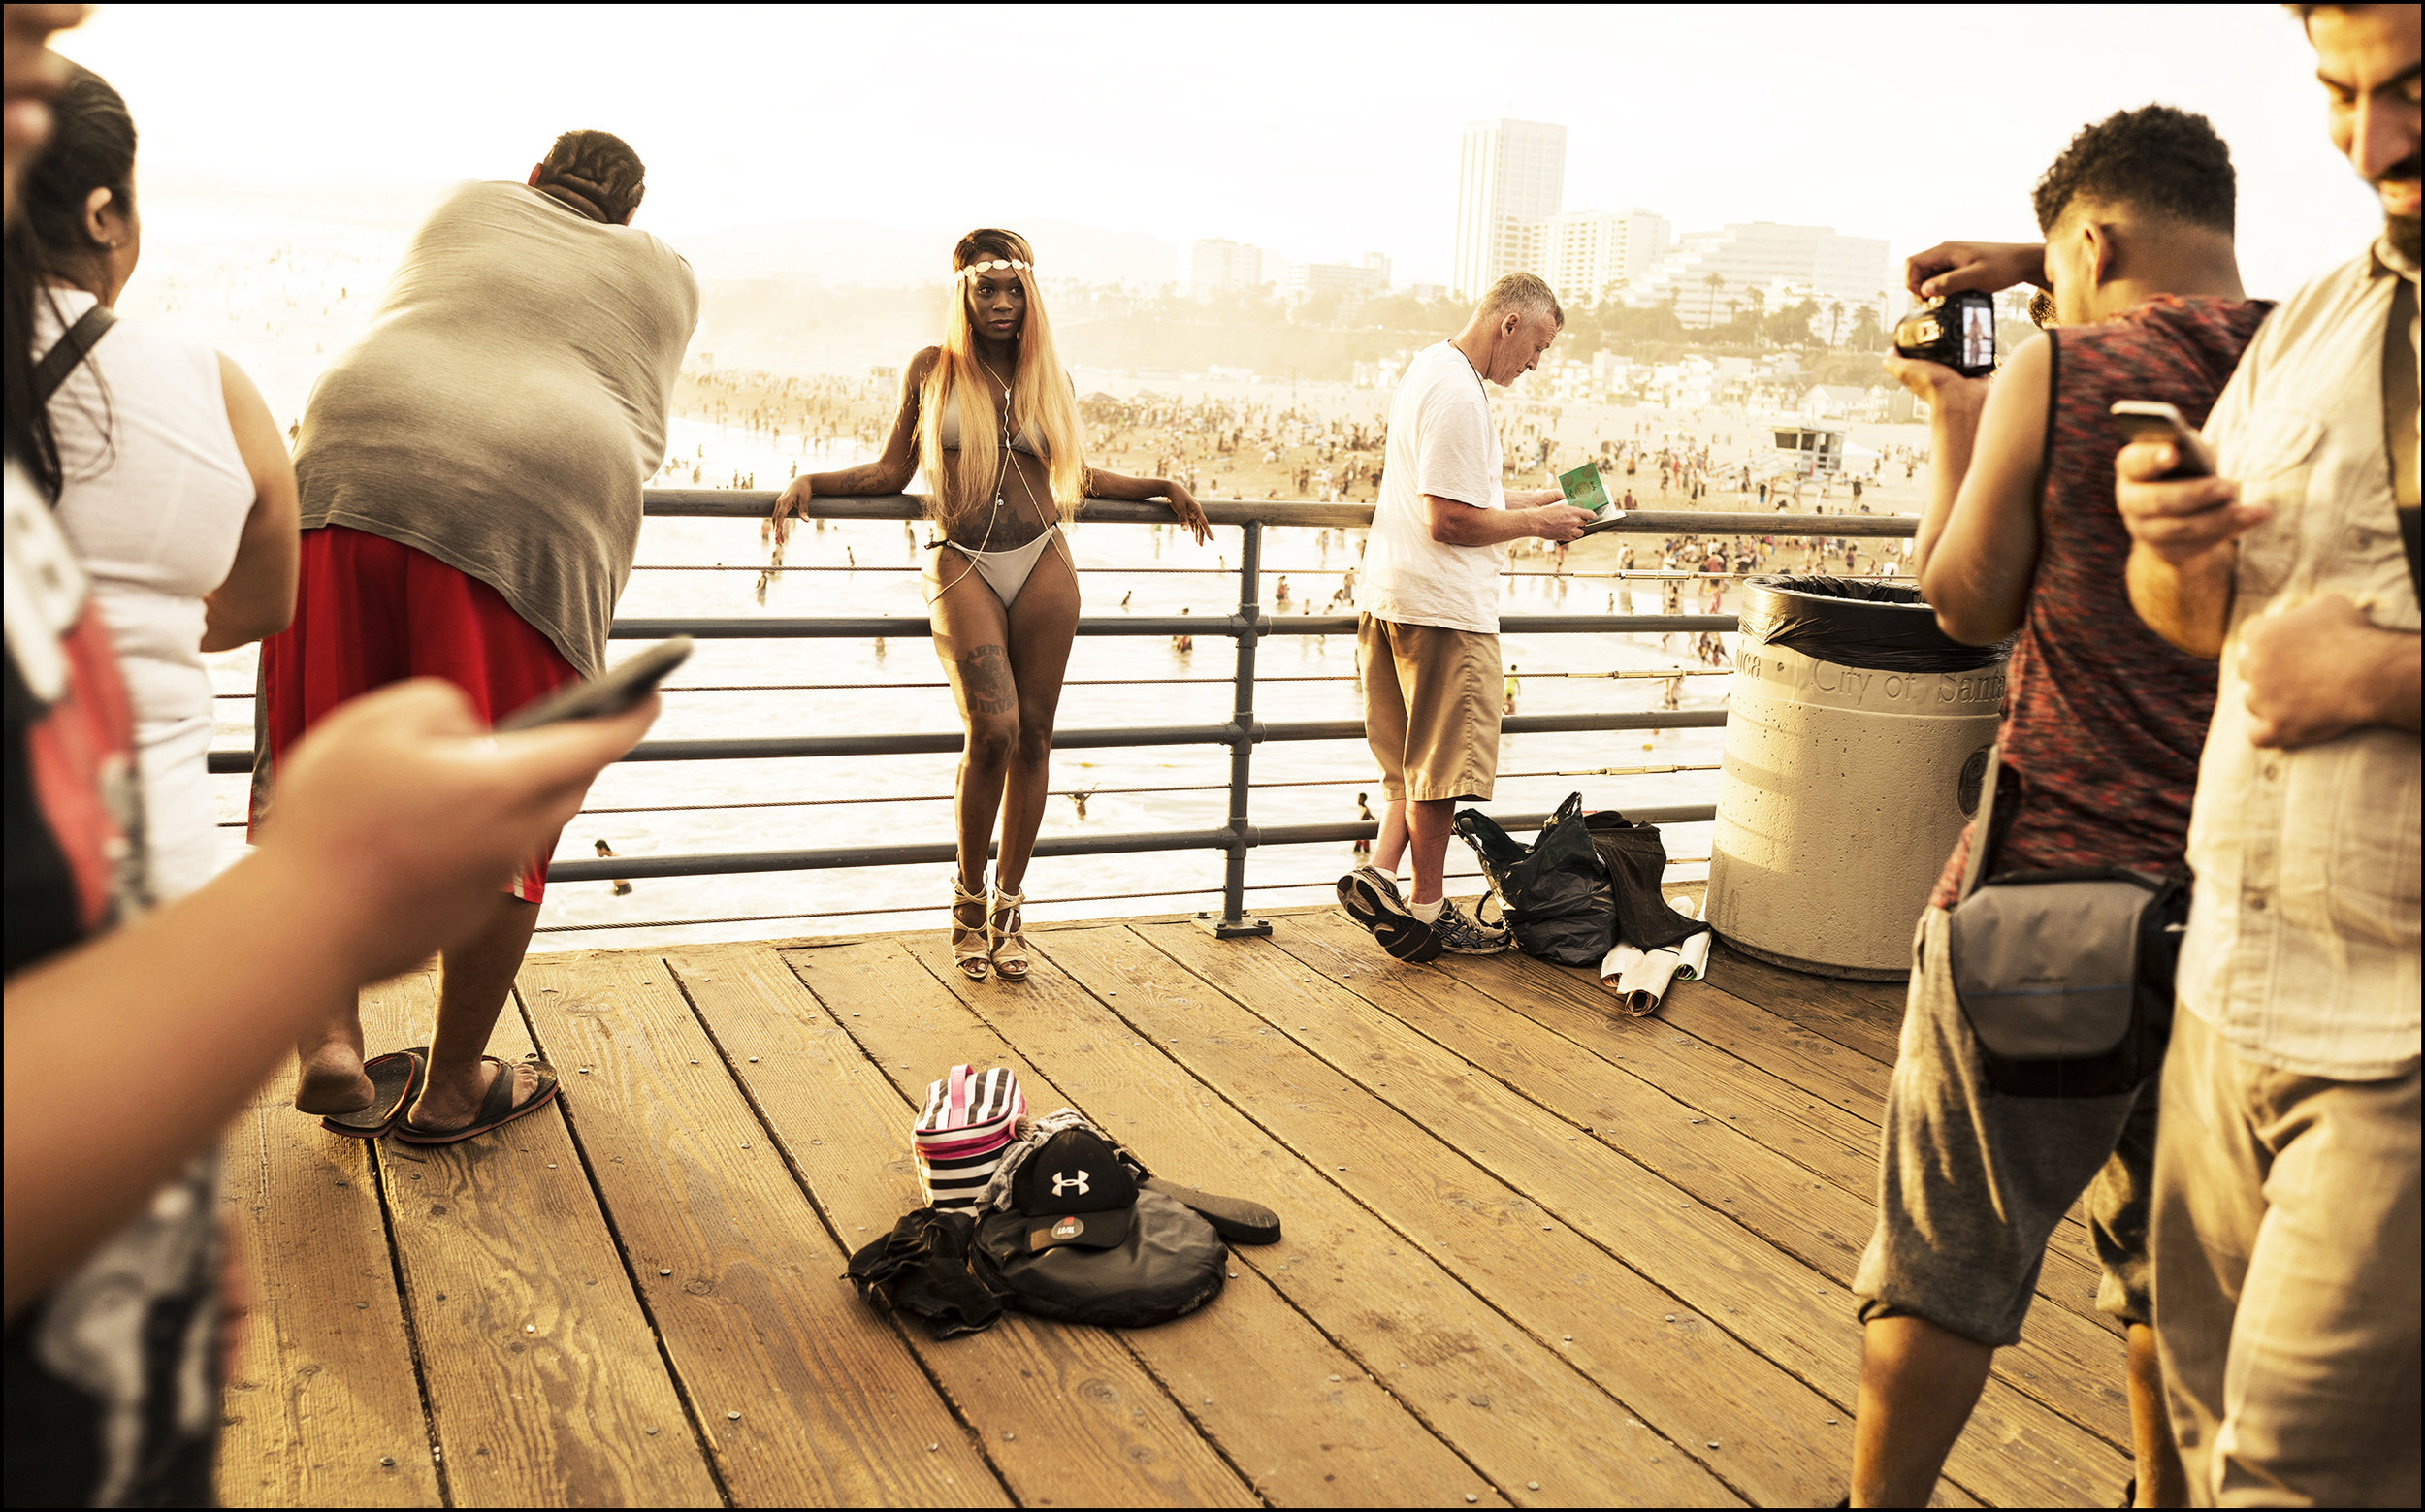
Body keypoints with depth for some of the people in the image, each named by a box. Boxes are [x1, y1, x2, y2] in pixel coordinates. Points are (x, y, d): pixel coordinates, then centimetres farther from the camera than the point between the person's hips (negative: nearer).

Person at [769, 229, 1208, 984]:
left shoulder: (1050, 378, 10)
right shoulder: (931, 370, 5)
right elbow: (893, 472, 9)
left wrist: (1160, 486, 20)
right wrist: (810, 481, -2)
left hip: (1044, 562, 3)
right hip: (962, 568, -2)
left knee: (1034, 735, 1)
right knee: (992, 729, -16)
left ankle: (1008, 906, 15)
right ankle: (968, 899, 5)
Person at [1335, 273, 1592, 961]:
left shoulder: (1428, 368, 14)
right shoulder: (1459, 395, -19)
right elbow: (1449, 522, -23)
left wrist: (1526, 501, 18)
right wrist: (1534, 523, -11)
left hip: (1394, 596, 10)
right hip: (1445, 607, -10)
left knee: (1419, 758, 17)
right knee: (1443, 760, 2)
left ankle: (1380, 877, 11)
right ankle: (1425, 907, 12)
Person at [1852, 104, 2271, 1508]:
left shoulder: (2050, 373, -11)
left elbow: (1972, 604, -1)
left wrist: (1952, 419, 11)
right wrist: (2038, 266, 23)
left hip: (2056, 881, -4)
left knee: (1949, 1257, 9)